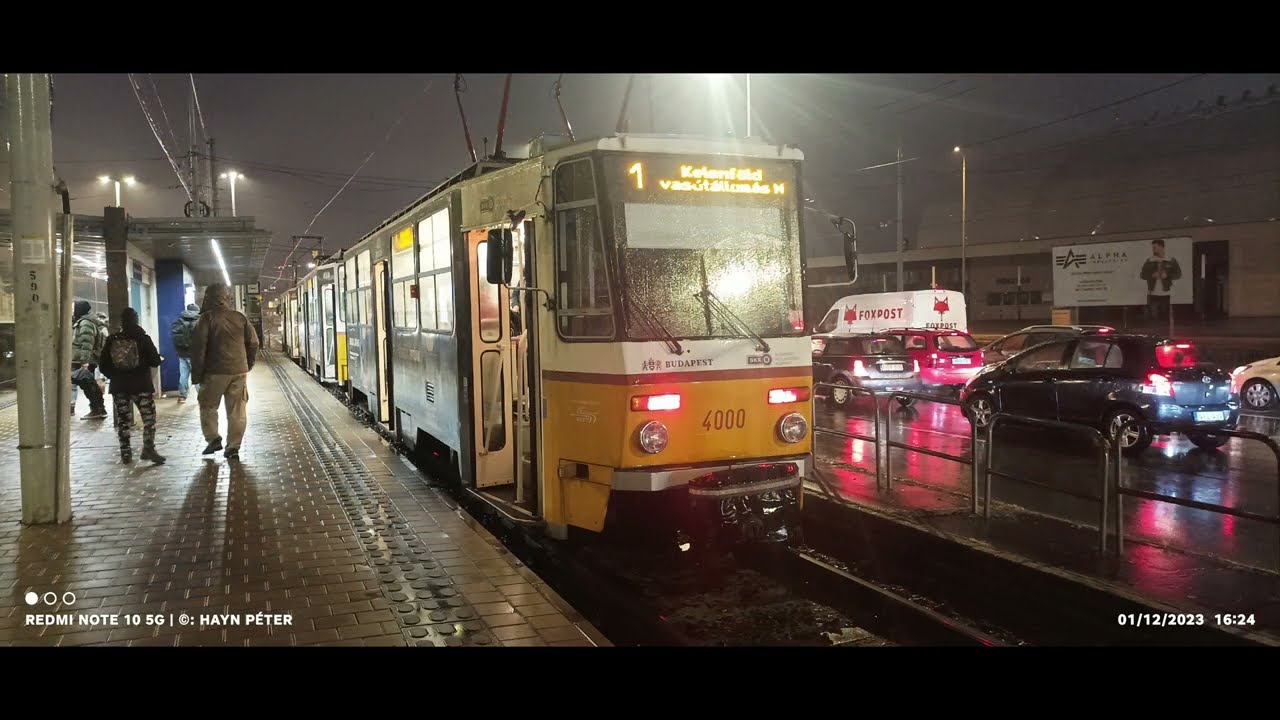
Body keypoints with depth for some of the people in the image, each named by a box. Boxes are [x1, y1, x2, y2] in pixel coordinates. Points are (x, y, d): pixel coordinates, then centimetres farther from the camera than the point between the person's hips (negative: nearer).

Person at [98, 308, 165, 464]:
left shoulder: (112, 340, 0)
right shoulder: (143, 338, -7)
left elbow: (104, 366, 3)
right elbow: (155, 361, -7)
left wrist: (115, 376, 18)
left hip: (119, 386, 3)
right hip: (141, 385, -3)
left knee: (123, 419, 10)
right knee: (149, 417, 3)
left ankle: (125, 453, 11)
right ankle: (148, 448, -10)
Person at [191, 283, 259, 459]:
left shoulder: (206, 318, -5)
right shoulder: (240, 317, 7)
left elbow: (198, 348, -8)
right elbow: (253, 343, 10)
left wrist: (196, 374, -2)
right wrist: (247, 366, 19)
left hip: (215, 372, -3)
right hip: (239, 372, 3)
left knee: (208, 406, 16)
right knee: (237, 411, 6)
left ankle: (213, 438, 7)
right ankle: (233, 447, 6)